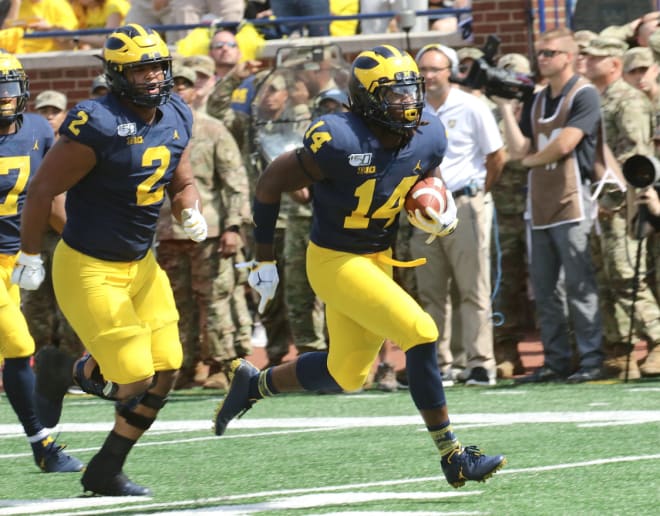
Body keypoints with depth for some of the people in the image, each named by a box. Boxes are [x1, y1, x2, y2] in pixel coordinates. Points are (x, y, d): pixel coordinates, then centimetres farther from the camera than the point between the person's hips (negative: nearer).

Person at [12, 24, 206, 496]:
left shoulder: (176, 119, 1)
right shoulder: (98, 125, -23)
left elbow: (183, 183, 15)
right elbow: (43, 189, -16)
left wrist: (191, 213, -8)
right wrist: (29, 257, -9)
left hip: (141, 265, 8)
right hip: (89, 270, -8)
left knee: (165, 371, 4)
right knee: (133, 378, -10)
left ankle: (106, 472, 22)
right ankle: (69, 372, 23)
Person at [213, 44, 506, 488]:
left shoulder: (427, 139, -7)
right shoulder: (340, 142, -26)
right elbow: (270, 185, -15)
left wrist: (441, 215, -8)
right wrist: (265, 261, -10)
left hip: (379, 259, 8)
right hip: (335, 262, -8)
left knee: (348, 375, 18)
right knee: (422, 335, -18)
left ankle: (254, 384, 41)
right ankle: (453, 457, -10)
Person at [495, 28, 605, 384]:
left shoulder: (584, 95, -4)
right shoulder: (536, 102, 18)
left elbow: (565, 144, -14)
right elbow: (518, 150, 10)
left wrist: (533, 159, 2)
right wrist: (506, 108, 5)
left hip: (571, 201, -7)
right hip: (540, 205, 7)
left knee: (579, 285, -8)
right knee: (544, 288, 7)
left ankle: (591, 358, -5)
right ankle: (556, 361, 12)